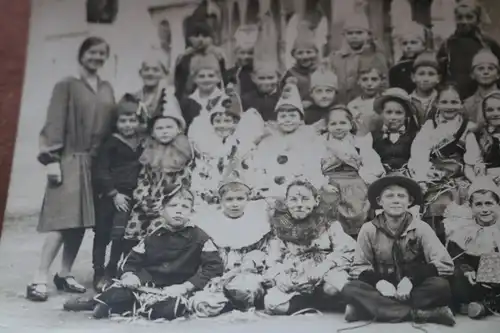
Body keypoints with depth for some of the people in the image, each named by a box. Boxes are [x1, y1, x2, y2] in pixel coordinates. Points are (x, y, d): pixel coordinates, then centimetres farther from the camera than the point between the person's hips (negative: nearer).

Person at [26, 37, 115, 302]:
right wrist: (51, 159, -14)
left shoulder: (107, 90, 15)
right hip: (70, 160, -5)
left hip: (97, 163, 5)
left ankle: (65, 275, 16)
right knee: (63, 220, -13)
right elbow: (54, 123, -7)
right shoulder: (67, 86, -1)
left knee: (81, 221, 5)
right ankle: (39, 280, -12)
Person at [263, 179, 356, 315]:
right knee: (272, 302, -29)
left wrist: (324, 267, -21)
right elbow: (273, 262, 6)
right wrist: (280, 277, -16)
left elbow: (345, 251, -6)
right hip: (293, 286, 1)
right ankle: (320, 302, -14)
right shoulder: (280, 230, 10)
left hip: (324, 279, -1)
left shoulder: (329, 225, 6)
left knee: (333, 286, -37)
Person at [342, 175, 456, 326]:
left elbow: (445, 264, -11)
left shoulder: (420, 227, -4)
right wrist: (378, 282, -20)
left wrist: (412, 279, -23)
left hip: (413, 290, -1)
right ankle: (419, 313, -32)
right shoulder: (369, 229, -2)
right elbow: (359, 268, 1)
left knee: (441, 285, -30)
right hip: (382, 290, 1)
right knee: (350, 289, -29)